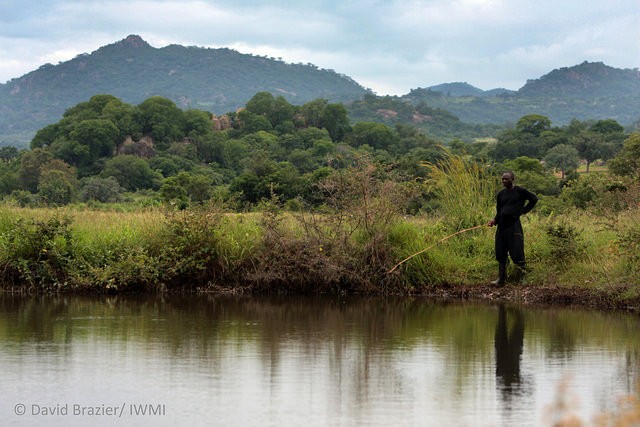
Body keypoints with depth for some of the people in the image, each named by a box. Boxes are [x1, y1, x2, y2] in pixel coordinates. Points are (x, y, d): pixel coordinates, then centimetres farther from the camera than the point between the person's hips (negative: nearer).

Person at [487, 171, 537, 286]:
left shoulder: (520, 191, -2)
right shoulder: (501, 194, 12)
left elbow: (534, 199, 7)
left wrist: (523, 211, 2)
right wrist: (495, 220, -3)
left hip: (514, 224, -5)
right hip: (502, 225, 5)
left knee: (516, 252, -6)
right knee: (500, 253, 5)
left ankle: (521, 279, 2)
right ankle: (501, 279, 11)